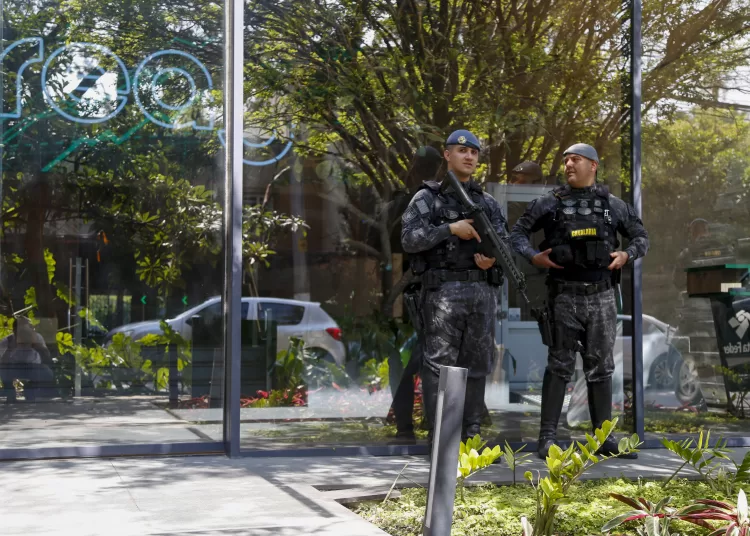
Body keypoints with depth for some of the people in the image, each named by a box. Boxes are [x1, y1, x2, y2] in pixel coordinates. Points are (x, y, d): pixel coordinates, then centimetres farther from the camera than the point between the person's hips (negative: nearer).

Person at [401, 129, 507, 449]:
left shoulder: (488, 203, 18)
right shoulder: (428, 198, 4)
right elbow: (409, 239, -8)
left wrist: (494, 257, -8)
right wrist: (450, 229, -15)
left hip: (482, 291, 5)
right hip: (444, 290, -5)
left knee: (477, 365, 7)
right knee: (439, 365, -6)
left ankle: (470, 436, 15)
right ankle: (439, 437, -3)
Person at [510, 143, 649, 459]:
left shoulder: (614, 205, 8)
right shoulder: (550, 203, 3)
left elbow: (641, 237, 15)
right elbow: (517, 233, 6)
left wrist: (627, 255, -4)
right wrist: (533, 256, -11)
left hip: (601, 295, 2)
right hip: (564, 295, -2)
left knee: (601, 367, 7)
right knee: (559, 366, -1)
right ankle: (547, 437, 3)